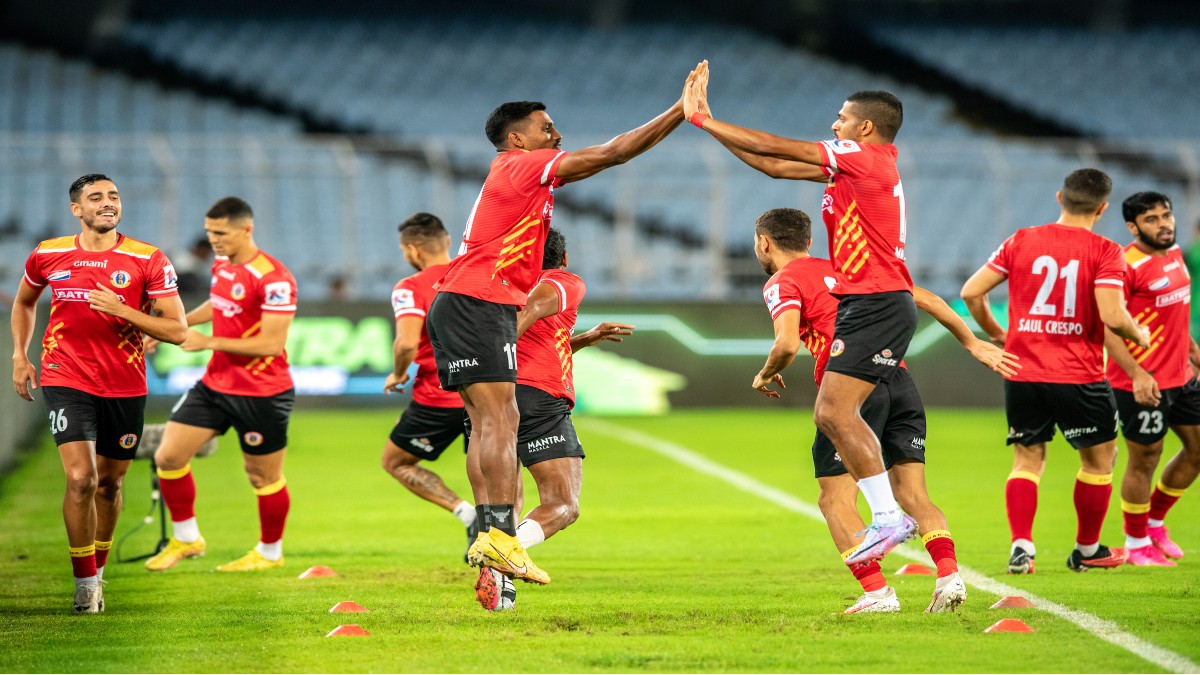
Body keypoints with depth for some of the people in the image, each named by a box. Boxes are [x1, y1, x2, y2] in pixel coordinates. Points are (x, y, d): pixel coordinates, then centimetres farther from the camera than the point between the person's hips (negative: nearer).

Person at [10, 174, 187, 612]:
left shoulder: (148, 260, -5)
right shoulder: (48, 256, 2)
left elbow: (177, 330, -8)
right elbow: (24, 302, 23)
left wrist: (121, 310, -19)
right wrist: (20, 355, 14)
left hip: (125, 387, 1)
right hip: (66, 380, -1)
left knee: (109, 482, 12)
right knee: (80, 478, -16)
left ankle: (97, 570, 35)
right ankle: (85, 584, -5)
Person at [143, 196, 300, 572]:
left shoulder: (273, 279, -21)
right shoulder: (221, 265, 5)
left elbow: (272, 343, -25)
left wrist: (209, 342, -24)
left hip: (261, 394, -7)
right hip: (215, 384, 7)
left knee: (263, 477, 7)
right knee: (168, 457, 0)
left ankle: (270, 553, 28)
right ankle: (186, 538, 18)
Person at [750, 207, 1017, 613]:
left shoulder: (782, 283, 5)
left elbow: (787, 344, -13)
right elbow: (927, 300, 22)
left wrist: (766, 375, 8)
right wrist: (973, 343, 28)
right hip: (899, 381, 6)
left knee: (835, 500, 3)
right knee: (912, 494, 7)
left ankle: (876, 591, -9)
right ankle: (949, 575, -12)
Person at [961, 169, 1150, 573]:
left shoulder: (1021, 242, 3)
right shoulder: (1104, 252, -8)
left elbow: (971, 292, 3)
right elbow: (1112, 316, -19)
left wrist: (995, 334, 19)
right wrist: (1139, 335, 2)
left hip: (1022, 372, 3)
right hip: (1079, 377, -3)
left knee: (1027, 460, 14)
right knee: (1099, 458, 17)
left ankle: (1021, 545, -4)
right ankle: (1087, 550, 25)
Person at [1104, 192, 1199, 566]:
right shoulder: (1127, 265, -18)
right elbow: (1107, 326, -21)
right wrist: (1137, 374, -27)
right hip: (1143, 382, -9)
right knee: (1144, 460, 1)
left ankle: (1154, 521, 30)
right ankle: (1137, 544, 17)